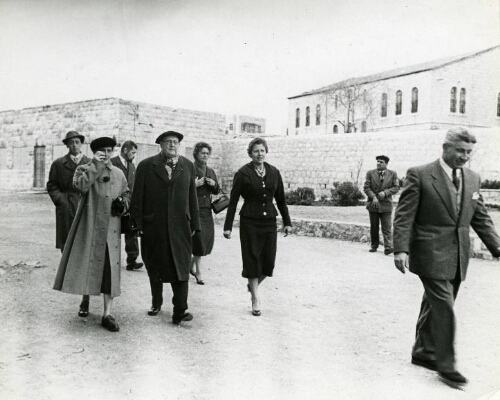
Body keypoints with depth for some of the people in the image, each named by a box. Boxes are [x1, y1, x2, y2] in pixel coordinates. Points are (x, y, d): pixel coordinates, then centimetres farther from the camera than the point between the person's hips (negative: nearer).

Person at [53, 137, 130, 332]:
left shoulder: (119, 173, 11)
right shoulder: (84, 169, 0)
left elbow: (126, 195, 23)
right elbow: (80, 186, -21)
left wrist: (123, 204, 1)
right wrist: (95, 165, -19)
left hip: (111, 229, 3)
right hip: (90, 228, -2)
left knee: (110, 270, -1)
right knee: (88, 266, 5)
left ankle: (107, 314, 4)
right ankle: (85, 301, 32)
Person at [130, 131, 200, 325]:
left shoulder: (188, 166, 7)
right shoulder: (146, 166, 2)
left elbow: (192, 197, 8)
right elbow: (137, 197, 1)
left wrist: (194, 223, 6)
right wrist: (138, 224, -3)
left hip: (180, 226, 0)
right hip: (153, 227, 0)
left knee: (180, 267, -3)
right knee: (154, 267, 12)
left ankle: (180, 311, 1)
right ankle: (156, 303, 31)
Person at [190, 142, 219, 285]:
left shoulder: (210, 171, 14)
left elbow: (216, 192, 18)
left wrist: (214, 184, -2)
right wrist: (194, 184, -20)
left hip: (206, 210, 6)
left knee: (207, 239, 6)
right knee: (199, 238, -9)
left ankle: (192, 265, 28)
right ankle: (198, 271, 5)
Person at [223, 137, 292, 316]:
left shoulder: (274, 172, 7)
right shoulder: (243, 173, -5)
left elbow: (281, 199, 12)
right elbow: (233, 201, -4)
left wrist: (287, 222, 10)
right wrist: (228, 226, -6)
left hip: (269, 222, 4)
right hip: (249, 222, -4)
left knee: (268, 262, 5)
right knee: (252, 260, 2)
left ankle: (253, 285, 34)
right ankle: (255, 299, 14)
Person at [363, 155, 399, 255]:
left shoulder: (393, 174, 4)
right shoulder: (370, 173, 5)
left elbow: (396, 188, 1)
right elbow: (366, 187, 1)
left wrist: (385, 192, -15)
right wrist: (373, 197, -14)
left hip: (386, 204, -2)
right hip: (373, 204, 2)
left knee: (387, 227, -8)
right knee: (373, 227, 9)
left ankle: (388, 247, -12)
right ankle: (374, 245, 20)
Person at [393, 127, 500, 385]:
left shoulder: (473, 179, 10)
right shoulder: (419, 175, -8)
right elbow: (404, 216, -11)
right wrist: (401, 249, -20)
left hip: (457, 257, 6)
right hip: (431, 255, -6)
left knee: (434, 305, 15)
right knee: (444, 308, -6)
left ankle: (423, 352, 30)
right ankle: (445, 364, 8)